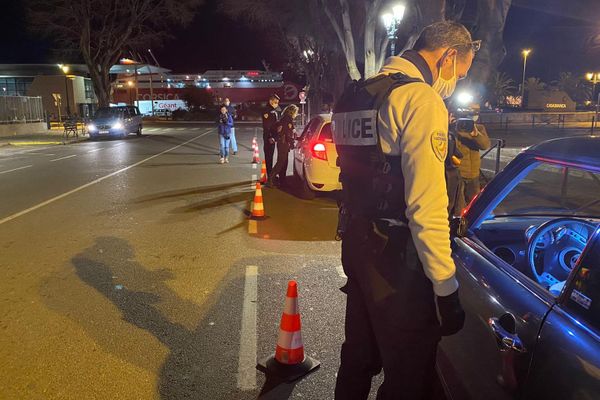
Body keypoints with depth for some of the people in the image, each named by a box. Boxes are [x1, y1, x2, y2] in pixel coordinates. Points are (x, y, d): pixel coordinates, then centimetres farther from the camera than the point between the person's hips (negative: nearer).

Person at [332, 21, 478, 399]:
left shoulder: (355, 95, 13)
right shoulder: (422, 98, -15)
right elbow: (427, 206, -22)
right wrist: (446, 288, -16)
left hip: (356, 243, 9)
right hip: (396, 256, -9)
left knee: (359, 357, 26)